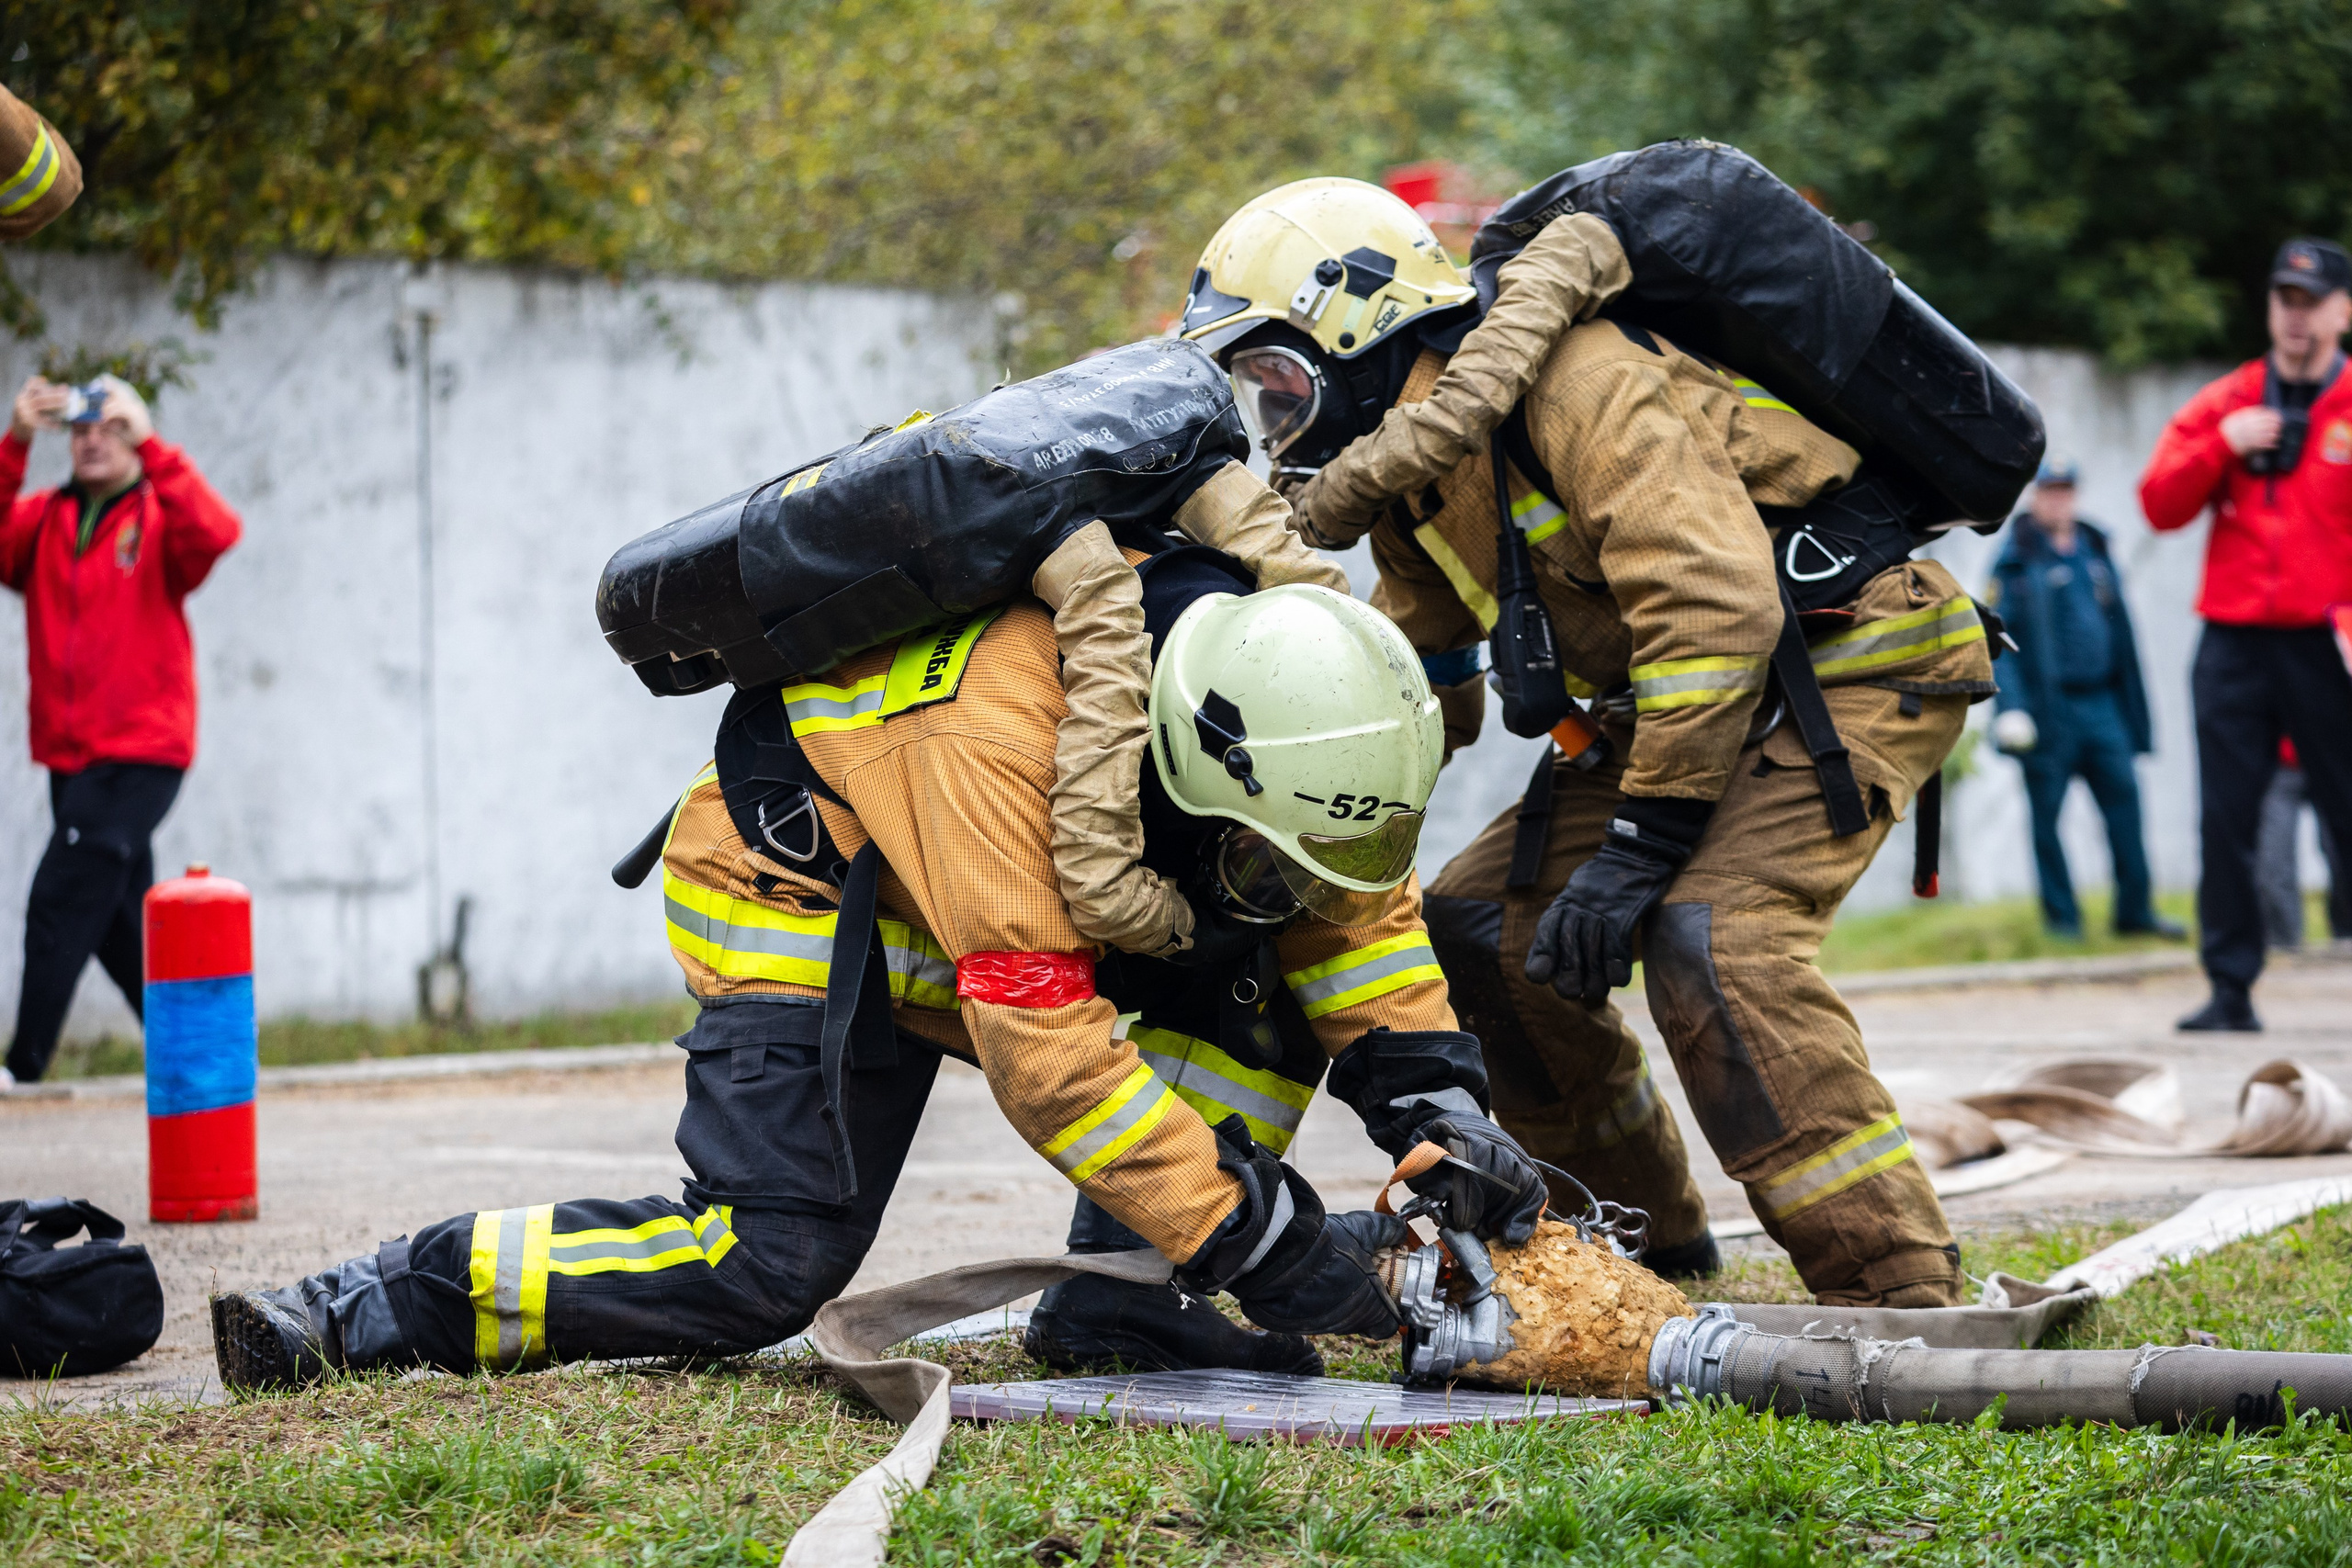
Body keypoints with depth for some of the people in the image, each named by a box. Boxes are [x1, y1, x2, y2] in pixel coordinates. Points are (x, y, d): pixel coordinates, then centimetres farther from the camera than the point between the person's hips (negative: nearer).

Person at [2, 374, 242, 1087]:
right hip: (70, 754, 5)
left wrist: (150, 444, -26)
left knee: (60, 904, -13)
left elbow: (214, 533, -22)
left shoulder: (160, 518, -1)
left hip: (140, 753, -5)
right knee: (117, 922, 11)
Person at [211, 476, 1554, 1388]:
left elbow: (1360, 901, -4)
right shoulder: (1001, 734, -40)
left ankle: (1124, 1299, -9)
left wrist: (1439, 1111, -20)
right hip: (801, 894, -8)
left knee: (1273, 959, -9)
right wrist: (1273, 1243, -40)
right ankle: (368, 1307, -15)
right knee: (766, 1266, -23)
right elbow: (1046, 1052, -41)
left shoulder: (1261, 683, -16)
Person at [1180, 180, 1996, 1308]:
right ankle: (1645, 1247, 20)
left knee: (1711, 938, -29)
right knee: (1483, 929, 5)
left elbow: (1715, 609, -34)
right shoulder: (1412, 469, 7)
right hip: (1677, 702, 10)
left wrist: (1641, 844, -32)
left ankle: (1899, 1300, -27)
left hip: (1857, 667, -10)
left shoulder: (1573, 387, -25)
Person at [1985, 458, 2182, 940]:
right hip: (2047, 708, -4)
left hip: (2100, 702, 4)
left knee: (2123, 797, -1)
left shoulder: (2096, 553, 14)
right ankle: (2061, 915, 7)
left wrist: (2133, 707, 15)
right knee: (2047, 814, -1)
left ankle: (2135, 910, 5)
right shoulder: (2017, 562, -2)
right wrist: (2011, 707, -18)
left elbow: (2120, 631, 18)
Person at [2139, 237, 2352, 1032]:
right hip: (2234, 645, 3)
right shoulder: (2224, 404, 12)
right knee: (2225, 822, 0)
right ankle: (2231, 988, 4)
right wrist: (2220, 446, -8)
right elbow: (2160, 504, 7)